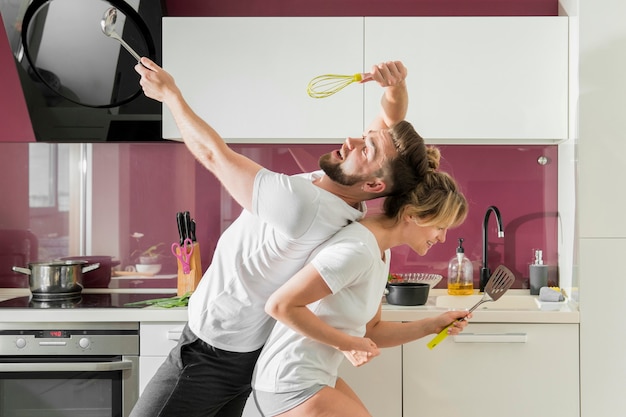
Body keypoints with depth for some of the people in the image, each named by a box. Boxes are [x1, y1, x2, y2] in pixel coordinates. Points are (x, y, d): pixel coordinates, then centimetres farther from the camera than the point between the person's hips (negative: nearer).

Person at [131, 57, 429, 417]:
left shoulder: (301, 204, -34)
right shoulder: (341, 188, -10)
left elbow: (214, 154, -23)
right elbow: (390, 118, 2)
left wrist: (170, 93, -9)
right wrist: (397, 86, -21)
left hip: (212, 355, -9)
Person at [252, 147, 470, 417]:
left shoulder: (381, 252, 7)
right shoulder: (357, 250, -24)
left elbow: (370, 332, 13)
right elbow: (279, 305, -26)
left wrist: (432, 325, 2)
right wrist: (346, 343, -18)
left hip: (316, 377, 9)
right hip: (290, 385, -9)